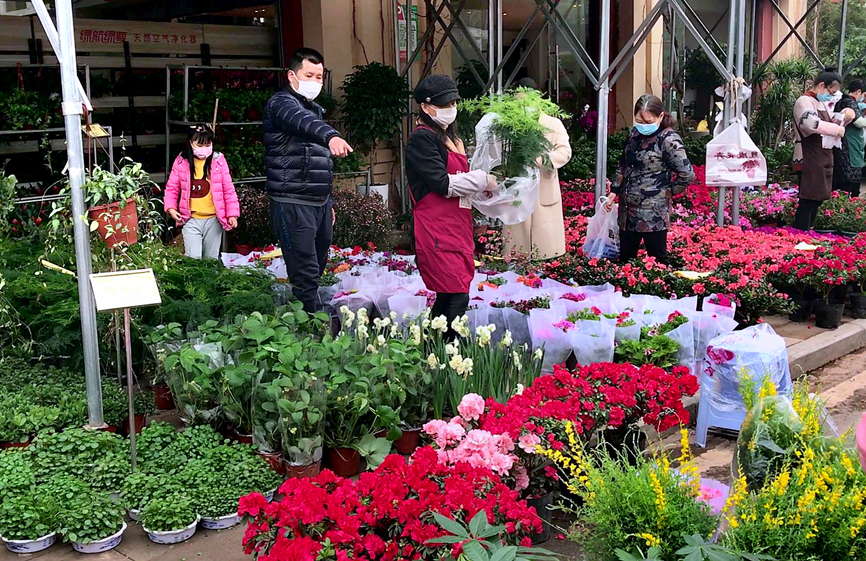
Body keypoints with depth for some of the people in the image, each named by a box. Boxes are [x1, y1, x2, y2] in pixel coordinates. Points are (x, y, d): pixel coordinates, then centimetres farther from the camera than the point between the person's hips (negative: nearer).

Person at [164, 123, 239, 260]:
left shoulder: (218, 161, -1)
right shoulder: (181, 162, 0)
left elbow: (228, 189, 2)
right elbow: (172, 188, 6)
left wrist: (232, 214, -2)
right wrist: (170, 208, -9)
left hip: (213, 219, 1)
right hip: (191, 219, -1)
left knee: (211, 259, 11)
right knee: (193, 258, -9)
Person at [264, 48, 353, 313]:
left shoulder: (315, 109, 20)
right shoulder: (282, 103, -8)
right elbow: (301, 122, -34)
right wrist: (330, 136, -53)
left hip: (318, 203, 9)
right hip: (293, 204, -9)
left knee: (317, 269, 12)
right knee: (305, 275, -12)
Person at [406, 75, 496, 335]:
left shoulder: (449, 137, 21)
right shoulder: (422, 138, -8)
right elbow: (443, 183, -16)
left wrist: (486, 187, 9)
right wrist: (483, 179, -7)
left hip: (457, 228, 9)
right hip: (437, 230, -9)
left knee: (447, 298, 8)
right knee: (457, 298, -14)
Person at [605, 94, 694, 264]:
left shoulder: (669, 140, -15)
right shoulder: (635, 134, 8)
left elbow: (687, 175, -18)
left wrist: (667, 192, -6)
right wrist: (614, 192, 15)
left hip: (653, 214, -7)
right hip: (627, 211, 7)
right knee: (624, 260, 14)